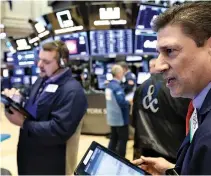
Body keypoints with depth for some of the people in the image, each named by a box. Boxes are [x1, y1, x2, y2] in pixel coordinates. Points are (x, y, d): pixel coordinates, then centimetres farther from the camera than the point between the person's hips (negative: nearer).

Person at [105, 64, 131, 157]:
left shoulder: (109, 85, 8)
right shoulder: (117, 86, -21)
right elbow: (121, 102, -29)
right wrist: (129, 102, -9)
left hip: (112, 117, 9)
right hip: (120, 118, -9)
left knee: (113, 139, 16)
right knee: (123, 139, 3)